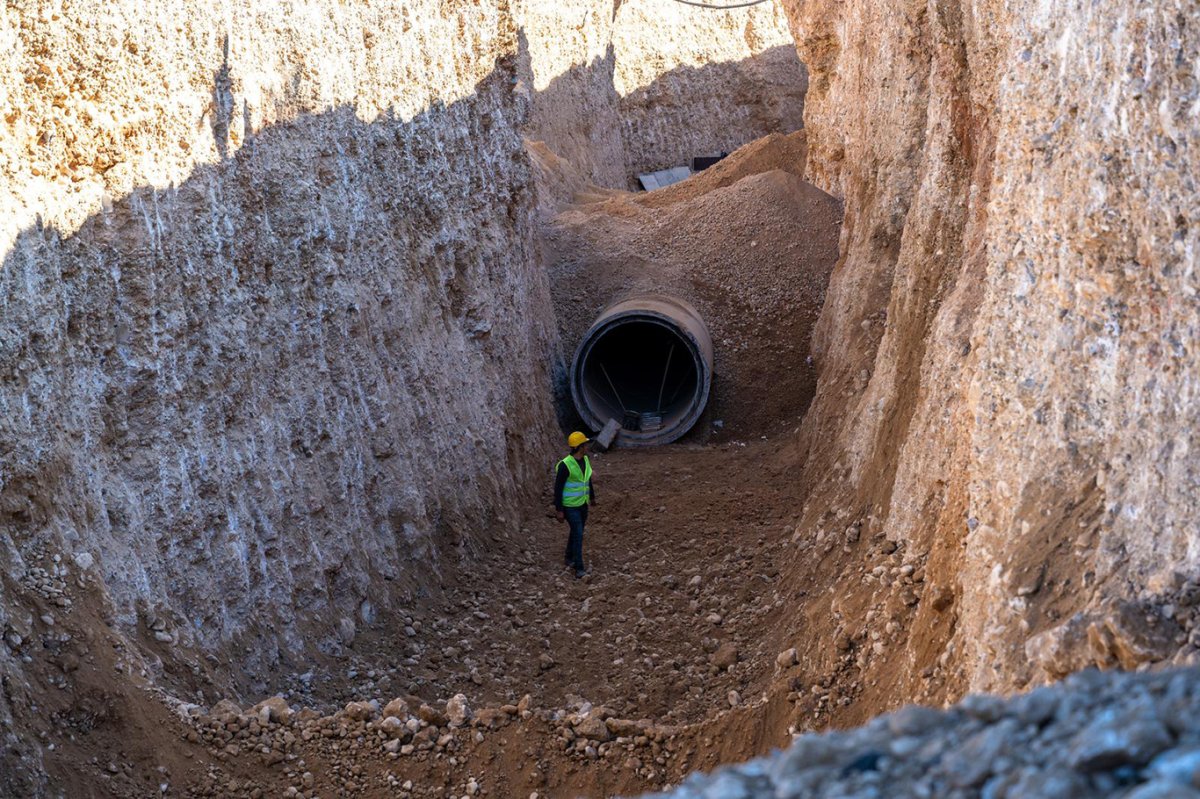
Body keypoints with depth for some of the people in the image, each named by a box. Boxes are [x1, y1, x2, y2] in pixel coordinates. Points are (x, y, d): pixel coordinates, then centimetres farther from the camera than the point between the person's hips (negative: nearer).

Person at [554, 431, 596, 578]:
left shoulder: (585, 460, -3)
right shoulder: (565, 465, -27)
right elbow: (558, 488, -21)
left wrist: (592, 496, 26)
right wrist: (559, 511, -19)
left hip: (582, 503, 8)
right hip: (570, 506, -8)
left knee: (576, 531, 19)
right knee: (578, 535, -10)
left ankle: (570, 558, 41)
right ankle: (579, 569, -2)